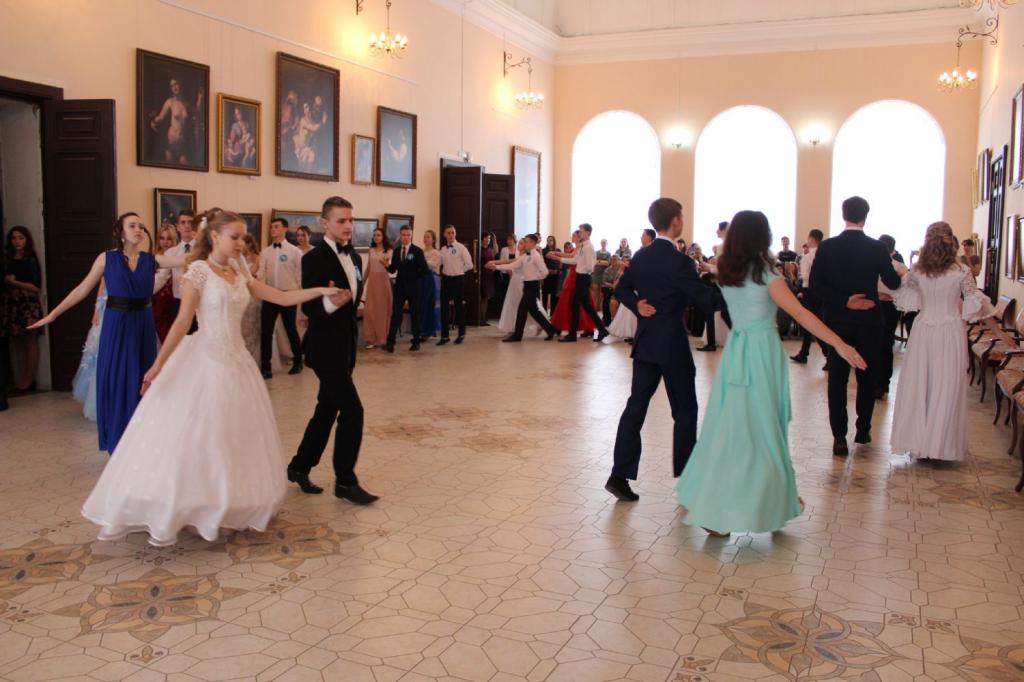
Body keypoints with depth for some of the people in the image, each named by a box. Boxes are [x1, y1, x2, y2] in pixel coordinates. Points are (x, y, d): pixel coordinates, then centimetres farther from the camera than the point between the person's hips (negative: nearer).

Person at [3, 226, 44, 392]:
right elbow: (6, 281, 19)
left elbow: (36, 287, -8)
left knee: (30, 342, -1)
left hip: (29, 305, -5)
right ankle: (20, 379, 11)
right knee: (18, 342, 7)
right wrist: (6, 281, -1)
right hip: (12, 304, 5)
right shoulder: (8, 259, 9)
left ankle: (29, 380, 4)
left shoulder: (31, 260, -5)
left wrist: (14, 282, -11)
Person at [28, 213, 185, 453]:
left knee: (141, 381, 8)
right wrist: (53, 314, 0)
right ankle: (119, 442, 19)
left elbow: (187, 259, -10)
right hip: (116, 325, -1)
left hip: (143, 325, 2)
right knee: (115, 381, 3)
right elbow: (83, 289, 1)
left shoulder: (151, 259, 2)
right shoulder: (107, 258, -1)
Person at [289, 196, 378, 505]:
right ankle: (345, 481, 3)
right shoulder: (314, 259, -14)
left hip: (346, 346, 8)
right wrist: (330, 303, -38)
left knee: (327, 410, 15)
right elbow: (308, 306, -20)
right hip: (326, 347, -8)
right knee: (352, 410, -9)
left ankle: (300, 467, 30)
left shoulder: (354, 256, 9)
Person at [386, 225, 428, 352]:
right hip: (399, 286, 3)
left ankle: (416, 342, 17)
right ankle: (390, 342, -3)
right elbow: (393, 269, 6)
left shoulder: (417, 251, -6)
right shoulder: (396, 251, 7)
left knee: (414, 314, 7)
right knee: (395, 314, -1)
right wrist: (387, 265, -13)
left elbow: (425, 270, -8)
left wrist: (416, 279, -3)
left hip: (413, 287, -3)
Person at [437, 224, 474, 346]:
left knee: (459, 306, 5)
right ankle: (445, 335, 9)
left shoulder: (461, 248, -7)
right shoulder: (443, 249, 7)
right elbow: (440, 264, 18)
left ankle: (461, 334, 19)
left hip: (458, 279, -4)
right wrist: (443, 272, 3)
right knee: (444, 307, 3)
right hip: (446, 279, 4)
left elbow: (469, 265, -9)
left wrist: (459, 271, -2)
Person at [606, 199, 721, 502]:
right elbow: (707, 300, -15)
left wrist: (637, 305, 2)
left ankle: (620, 475, 3)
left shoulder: (641, 257, 6)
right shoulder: (679, 261, -16)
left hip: (645, 342, 6)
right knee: (685, 410, 8)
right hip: (672, 344, -6)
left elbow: (622, 290, 14)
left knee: (636, 406, 7)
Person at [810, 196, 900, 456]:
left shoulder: (827, 247, -5)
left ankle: (839, 436, -2)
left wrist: (844, 301, -10)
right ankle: (863, 430, 23)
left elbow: (815, 284, -11)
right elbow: (893, 283, 1)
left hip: (837, 321, 0)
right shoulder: (878, 248, -7)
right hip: (868, 321, 0)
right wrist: (899, 271, 22)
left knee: (837, 379, 3)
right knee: (867, 377, 15)